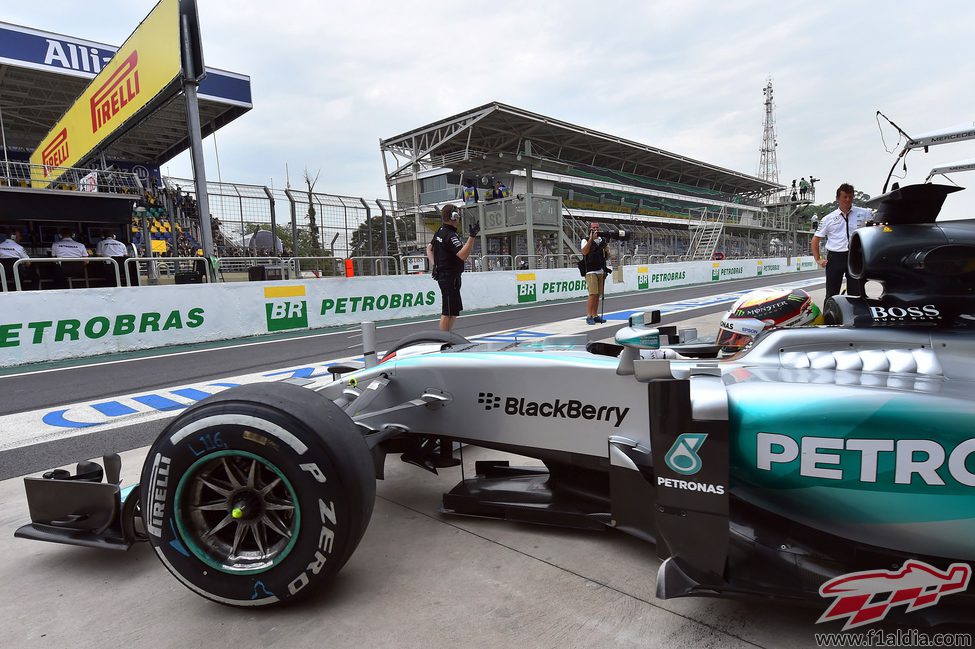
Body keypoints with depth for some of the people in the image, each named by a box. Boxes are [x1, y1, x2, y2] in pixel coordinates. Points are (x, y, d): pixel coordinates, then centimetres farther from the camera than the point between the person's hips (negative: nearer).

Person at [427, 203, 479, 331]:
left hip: (443, 276, 11)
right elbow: (463, 255, -29)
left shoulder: (439, 232, 13)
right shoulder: (450, 235, -18)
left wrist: (435, 265, 19)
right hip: (450, 278, -11)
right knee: (448, 312, -7)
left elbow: (429, 248, 25)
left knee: (453, 310, 19)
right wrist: (472, 236, -32)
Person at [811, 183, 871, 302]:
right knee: (831, 294, 4)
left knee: (855, 293, 5)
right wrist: (818, 259, 2)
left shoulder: (863, 213, 5)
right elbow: (815, 240, 10)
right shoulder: (828, 219, 5)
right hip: (835, 257, -1)